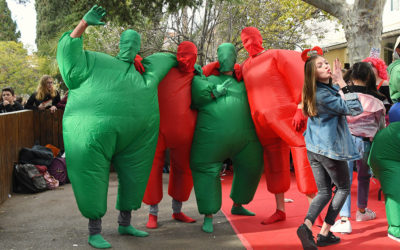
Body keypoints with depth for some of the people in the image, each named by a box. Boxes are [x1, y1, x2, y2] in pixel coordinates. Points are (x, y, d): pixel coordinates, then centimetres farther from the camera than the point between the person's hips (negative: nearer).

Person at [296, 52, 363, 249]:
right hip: (330, 149, -8)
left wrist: (337, 81, 15)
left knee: (324, 192, 14)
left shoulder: (321, 90, 8)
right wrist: (342, 82, -21)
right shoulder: (323, 94, -20)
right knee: (343, 188, 12)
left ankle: (307, 225, -10)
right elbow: (355, 109, -21)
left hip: (313, 149, 8)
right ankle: (324, 233, 9)